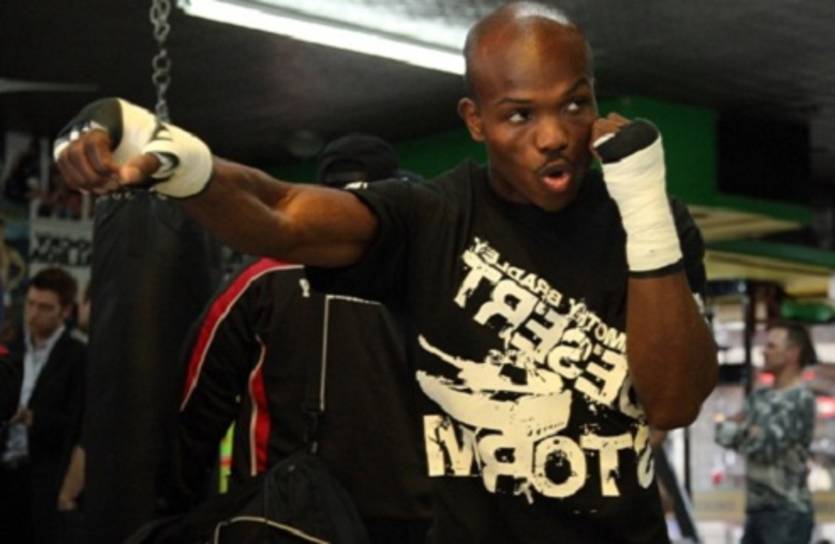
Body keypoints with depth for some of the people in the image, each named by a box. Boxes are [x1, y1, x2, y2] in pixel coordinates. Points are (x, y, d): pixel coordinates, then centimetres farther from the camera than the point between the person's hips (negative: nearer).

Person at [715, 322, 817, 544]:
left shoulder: (800, 399, -13)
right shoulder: (760, 397, 11)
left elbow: (765, 447, -21)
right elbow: (722, 432, 6)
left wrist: (737, 431, -5)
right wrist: (747, 431, -13)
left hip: (787, 512, -8)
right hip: (756, 509, 8)